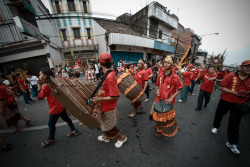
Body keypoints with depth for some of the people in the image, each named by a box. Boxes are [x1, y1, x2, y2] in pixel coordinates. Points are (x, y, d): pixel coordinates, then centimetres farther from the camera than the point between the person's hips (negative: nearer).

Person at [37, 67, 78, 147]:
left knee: (51, 124, 13)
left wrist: (39, 85, -14)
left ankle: (51, 139, 34)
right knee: (66, 118, 21)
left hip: (55, 108, -8)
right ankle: (74, 130, 34)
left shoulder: (46, 86, -20)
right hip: (61, 105, 8)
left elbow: (40, 96, -12)